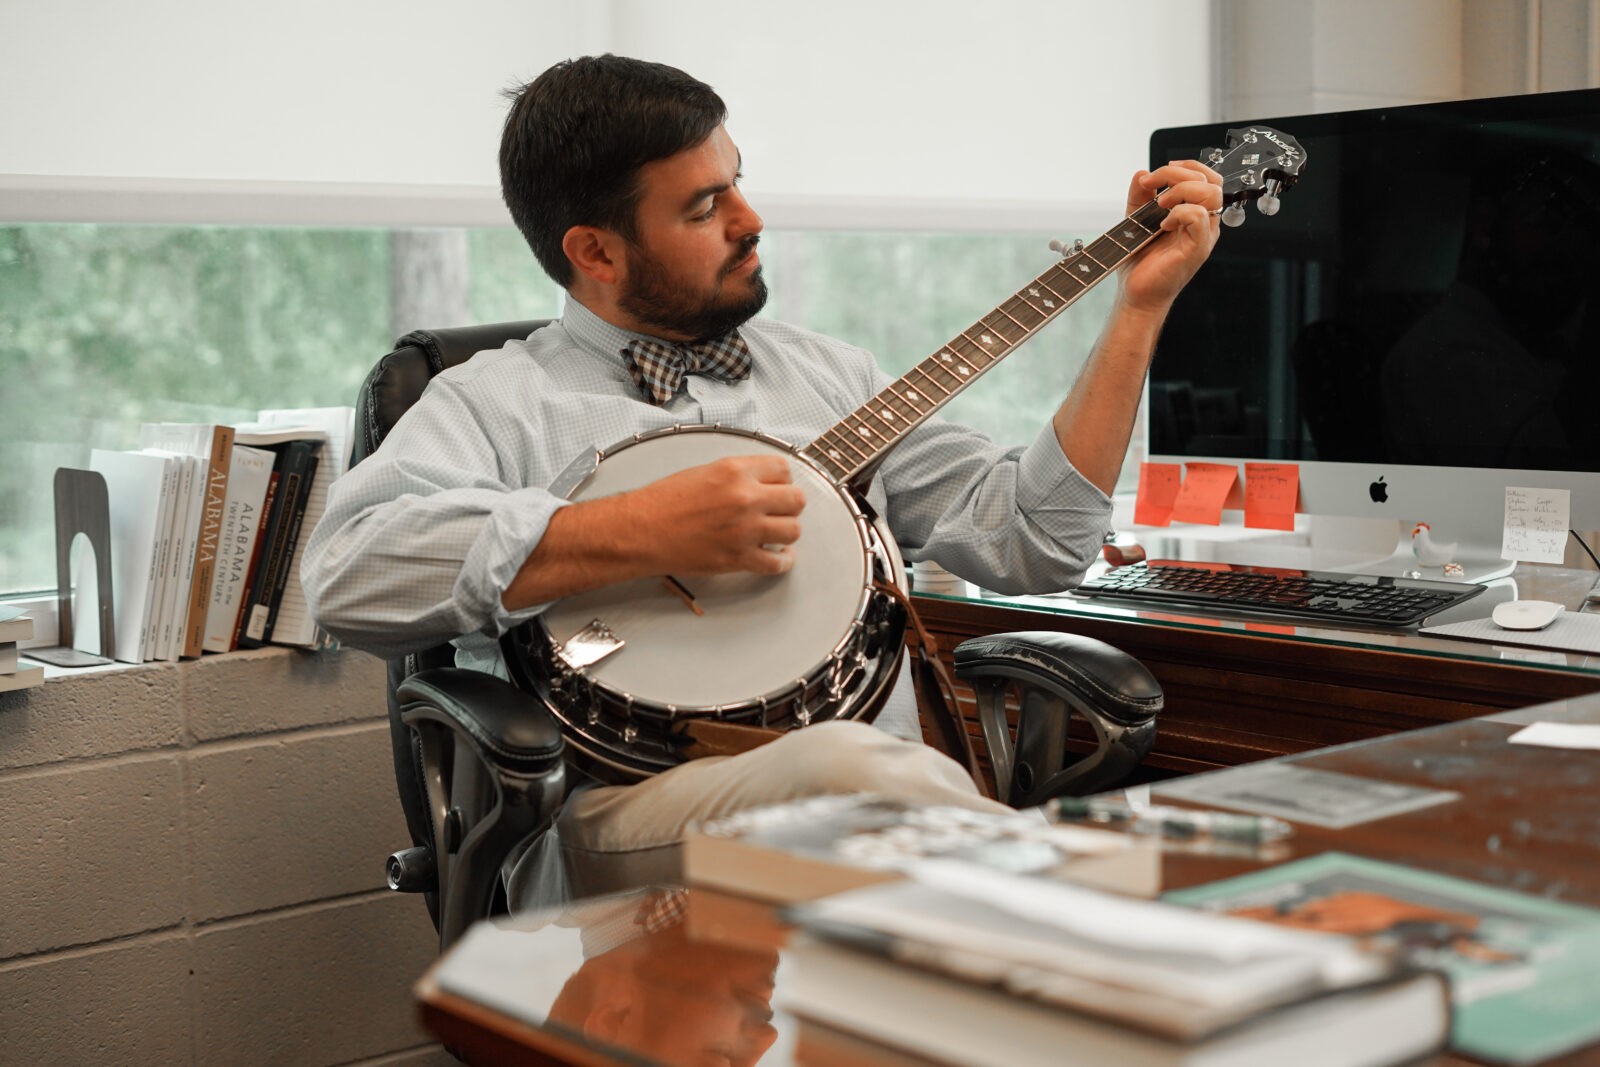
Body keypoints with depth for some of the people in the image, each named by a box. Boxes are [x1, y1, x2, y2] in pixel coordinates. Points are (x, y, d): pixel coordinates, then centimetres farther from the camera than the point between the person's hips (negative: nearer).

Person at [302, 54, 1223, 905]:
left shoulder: (823, 373, 24)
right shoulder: (500, 401, 7)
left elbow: (1032, 538, 19)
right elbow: (347, 572, -12)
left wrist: (1142, 303, 17)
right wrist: (646, 534, -15)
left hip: (877, 781, 4)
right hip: (627, 814, -4)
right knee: (843, 767, -36)